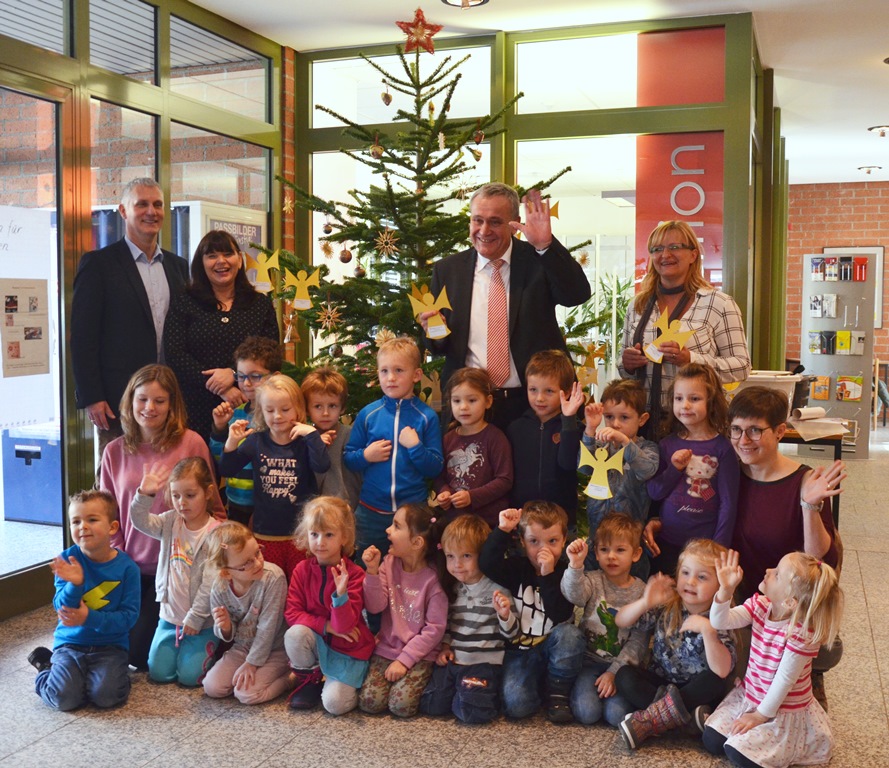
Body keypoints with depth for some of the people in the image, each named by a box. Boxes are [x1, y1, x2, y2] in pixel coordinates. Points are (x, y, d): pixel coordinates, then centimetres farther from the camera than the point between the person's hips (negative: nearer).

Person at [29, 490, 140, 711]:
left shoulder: (127, 567, -9)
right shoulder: (68, 560, -6)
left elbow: (129, 616, -10)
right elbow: (62, 607, -11)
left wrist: (89, 618, -22)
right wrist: (75, 585, -32)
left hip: (110, 645, 0)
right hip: (70, 642, 1)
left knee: (106, 695, -24)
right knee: (63, 698, -20)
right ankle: (48, 667, 15)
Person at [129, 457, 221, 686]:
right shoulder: (171, 522, -1)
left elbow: (210, 581, -18)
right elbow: (141, 521, -15)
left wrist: (195, 617, -16)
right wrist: (144, 494, -30)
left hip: (201, 620, -5)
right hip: (170, 615, 5)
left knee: (189, 675, -6)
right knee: (158, 672, 5)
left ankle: (211, 650, 22)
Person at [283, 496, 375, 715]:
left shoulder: (354, 574, -17)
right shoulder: (302, 570, -7)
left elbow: (344, 625, -24)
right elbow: (291, 613, -9)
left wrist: (341, 594, -43)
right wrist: (326, 625, -21)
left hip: (348, 649, -3)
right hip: (316, 640, 3)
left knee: (335, 703, -20)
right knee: (294, 634, -29)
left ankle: (351, 683, 16)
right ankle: (308, 679, 0)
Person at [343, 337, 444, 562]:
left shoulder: (427, 416, -4)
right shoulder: (368, 414, -1)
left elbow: (435, 468, -5)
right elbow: (347, 458, 4)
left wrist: (415, 447, -19)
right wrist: (365, 455, -14)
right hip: (371, 513, 1)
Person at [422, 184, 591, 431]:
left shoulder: (537, 260, -1)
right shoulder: (447, 270, 5)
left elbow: (578, 295, -18)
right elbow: (440, 346, 9)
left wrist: (546, 245, -28)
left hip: (532, 402, -1)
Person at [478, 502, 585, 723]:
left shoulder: (566, 573, -6)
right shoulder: (517, 568, -4)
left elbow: (561, 616, -20)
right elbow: (487, 564, -25)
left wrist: (548, 575, -27)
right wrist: (503, 530, -30)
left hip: (554, 650, 1)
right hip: (519, 652, -1)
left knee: (569, 634, -33)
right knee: (516, 704, -26)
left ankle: (558, 693, -10)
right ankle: (541, 687, 8)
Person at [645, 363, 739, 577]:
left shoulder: (722, 447, -8)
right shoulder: (668, 444, 2)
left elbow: (728, 504, -7)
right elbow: (654, 492, 3)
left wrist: (719, 548, -11)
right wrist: (674, 468, -12)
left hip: (704, 543, -3)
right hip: (665, 542, 3)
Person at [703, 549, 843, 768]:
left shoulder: (802, 633, -28)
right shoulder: (759, 605, -10)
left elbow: (784, 680, -22)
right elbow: (721, 621, -20)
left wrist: (761, 715, -14)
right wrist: (725, 590, -37)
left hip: (782, 708, -6)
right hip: (748, 694, 6)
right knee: (712, 741, -1)